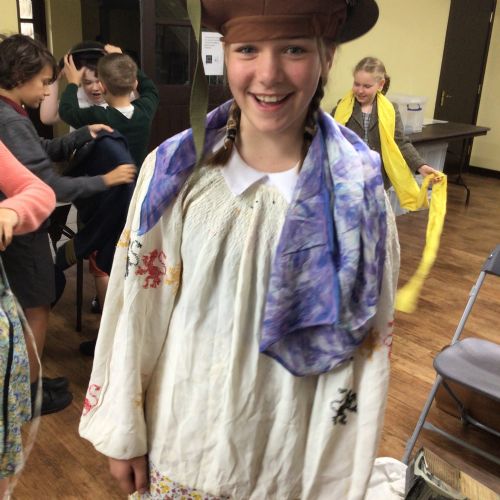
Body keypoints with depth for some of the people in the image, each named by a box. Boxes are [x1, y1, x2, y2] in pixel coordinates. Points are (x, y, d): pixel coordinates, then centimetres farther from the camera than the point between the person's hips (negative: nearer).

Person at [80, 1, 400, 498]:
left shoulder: (357, 195, -14)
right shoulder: (174, 170, -13)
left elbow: (363, 348, -9)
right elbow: (135, 312, -5)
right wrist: (123, 431, 1)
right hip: (179, 431, 1)